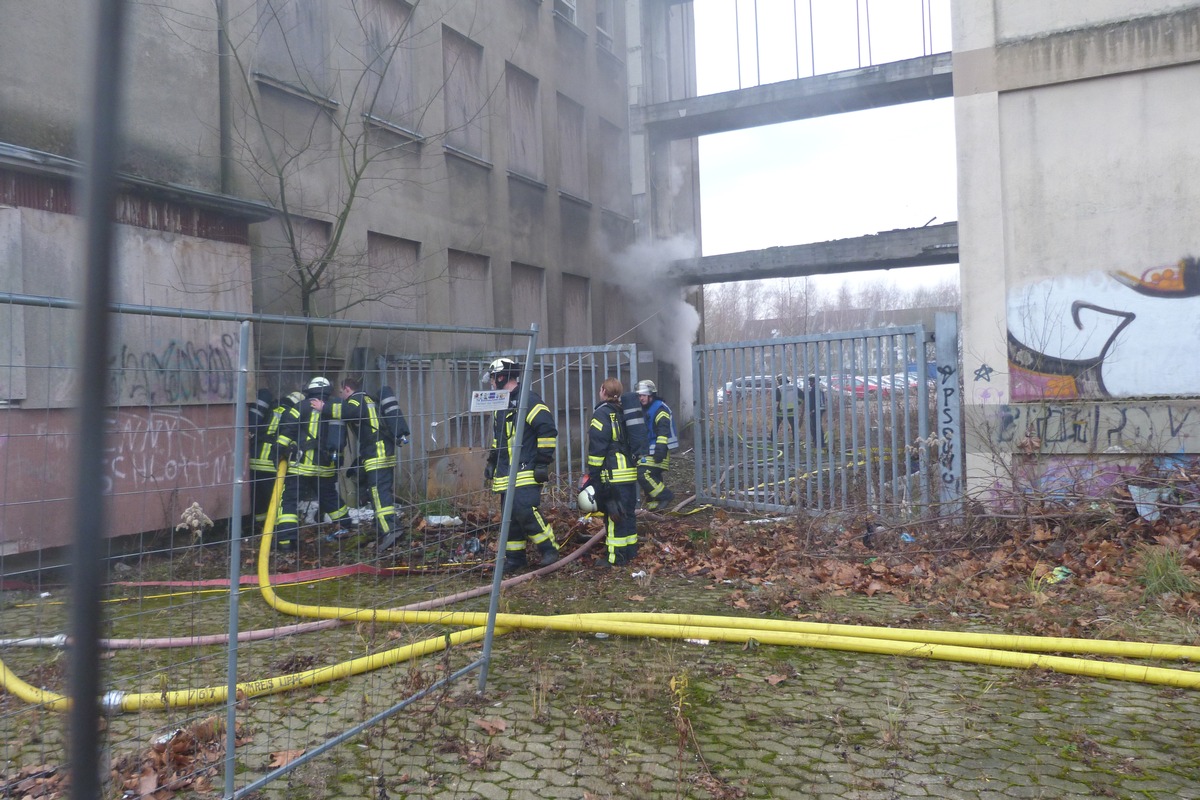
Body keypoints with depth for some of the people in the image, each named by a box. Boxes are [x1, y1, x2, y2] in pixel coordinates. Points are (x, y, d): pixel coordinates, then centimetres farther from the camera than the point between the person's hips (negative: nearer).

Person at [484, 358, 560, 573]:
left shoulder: (528, 400, -11)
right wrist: (492, 462, 26)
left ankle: (549, 549, -3)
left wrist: (543, 461, -16)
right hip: (506, 472, 9)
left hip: (526, 472, -9)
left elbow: (548, 430, -16)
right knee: (510, 516, 9)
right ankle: (515, 558, 19)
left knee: (526, 510, -19)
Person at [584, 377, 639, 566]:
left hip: (612, 475, -8)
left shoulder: (601, 414, -10)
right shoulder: (624, 413, 14)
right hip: (630, 472, 8)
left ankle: (617, 557, -2)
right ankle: (631, 551, 22)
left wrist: (592, 475, -10)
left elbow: (597, 449, -14)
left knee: (614, 515, -4)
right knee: (627, 512, 15)